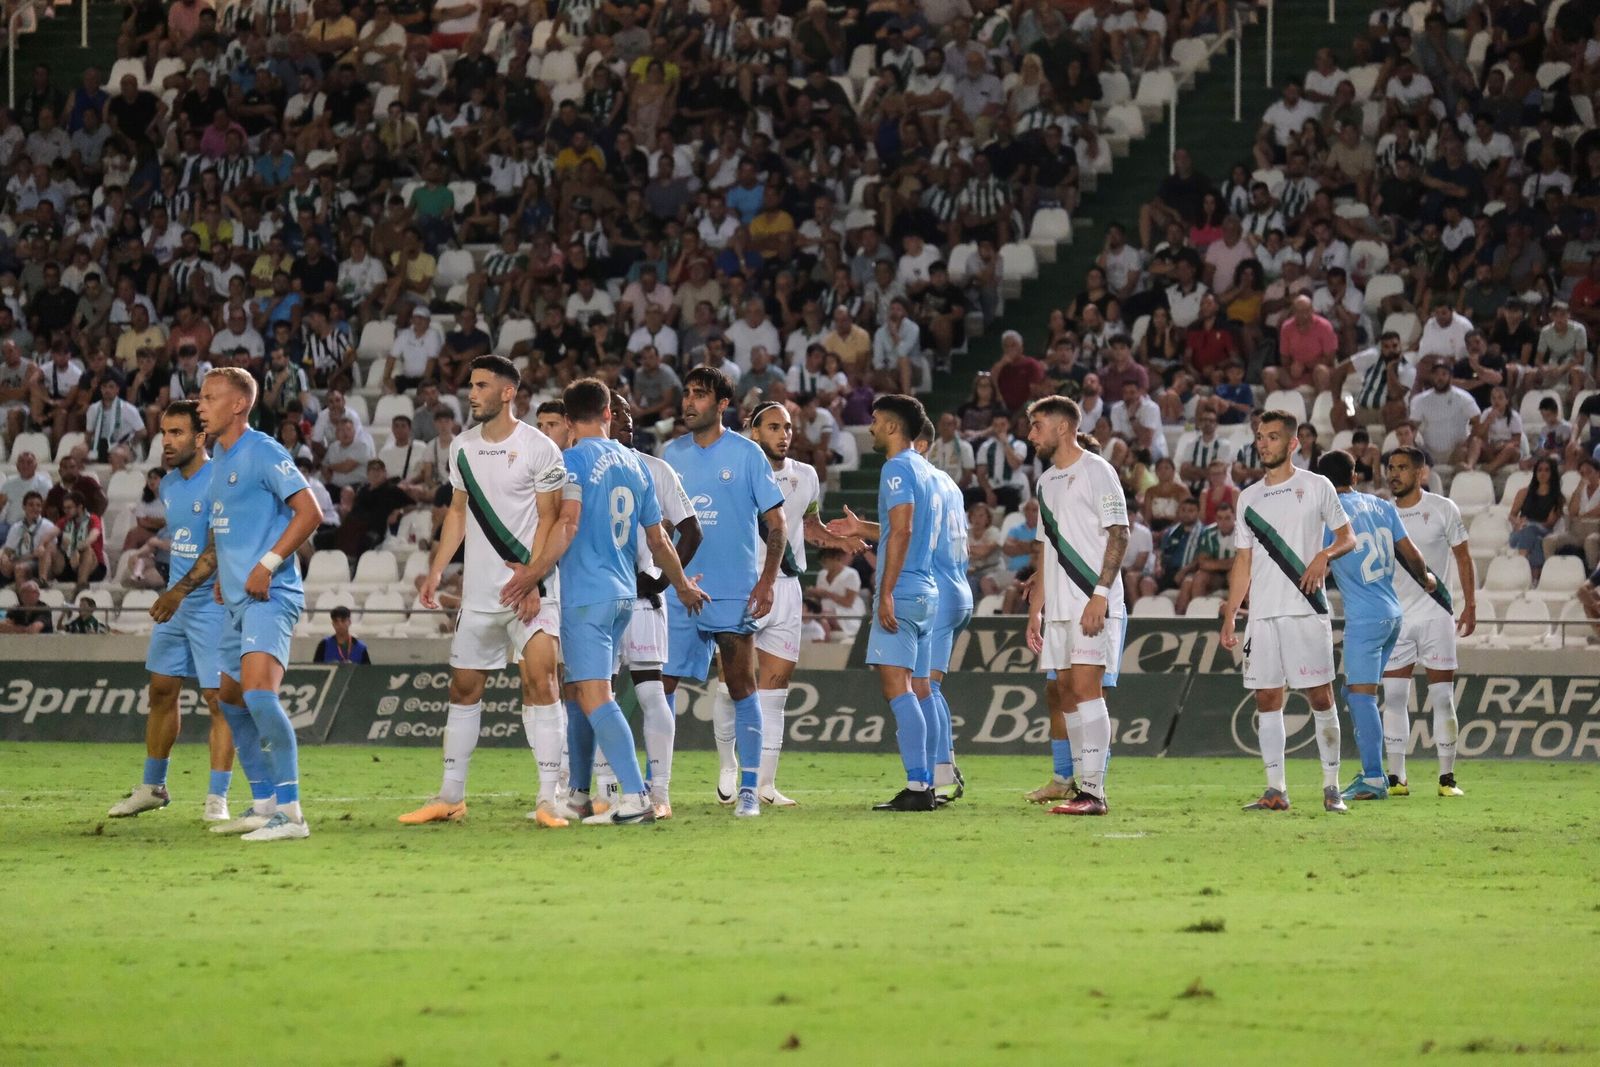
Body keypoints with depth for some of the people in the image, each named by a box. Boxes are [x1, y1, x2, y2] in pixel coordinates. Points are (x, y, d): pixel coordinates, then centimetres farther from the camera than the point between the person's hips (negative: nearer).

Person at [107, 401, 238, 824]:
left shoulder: (218, 481, -16)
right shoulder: (169, 484, 10)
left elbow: (217, 549, -24)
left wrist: (180, 591, -31)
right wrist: (172, 594, 20)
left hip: (210, 603, -8)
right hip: (174, 603, 8)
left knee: (218, 698, -8)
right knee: (161, 691, 14)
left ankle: (217, 797, -6)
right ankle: (152, 787, 26)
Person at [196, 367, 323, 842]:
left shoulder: (263, 453, -11)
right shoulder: (219, 457, 16)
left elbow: (309, 512, -16)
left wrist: (267, 565, -20)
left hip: (269, 596, -10)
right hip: (237, 601, 11)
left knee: (259, 691, -24)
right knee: (230, 700, 15)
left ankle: (290, 812, -24)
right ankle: (265, 805, 25)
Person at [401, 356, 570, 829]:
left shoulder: (539, 448, -7)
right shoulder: (462, 447, 11)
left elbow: (548, 520, -8)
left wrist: (531, 578, -17)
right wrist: (435, 571, 11)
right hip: (478, 590, 6)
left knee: (540, 679, -15)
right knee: (464, 687, 8)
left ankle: (548, 798, -14)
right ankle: (450, 797, 17)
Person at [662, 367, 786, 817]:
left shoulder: (746, 454, -2)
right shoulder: (671, 454, 9)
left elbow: (775, 522, -1)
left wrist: (768, 579, -11)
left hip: (734, 593, -3)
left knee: (741, 687, -3)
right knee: (660, 686, 0)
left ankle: (748, 788, 2)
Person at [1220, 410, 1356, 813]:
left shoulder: (1316, 487, 4)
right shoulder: (1249, 498, 15)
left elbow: (1348, 538, 6)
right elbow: (1243, 562, 17)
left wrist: (1324, 556, -15)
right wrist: (1229, 617, 10)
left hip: (1306, 610, -4)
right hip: (1262, 613, 4)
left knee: (1320, 696, -6)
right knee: (1267, 700, 2)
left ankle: (1331, 787, -1)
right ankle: (1276, 791, 6)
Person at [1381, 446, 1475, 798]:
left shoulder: (1443, 509, -1)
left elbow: (1463, 558, 3)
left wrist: (1470, 604, -3)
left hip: (1435, 614, -3)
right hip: (1394, 617, 3)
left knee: (1442, 697, -2)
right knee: (1394, 698, -1)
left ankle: (1447, 778, 2)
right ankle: (1396, 778, 2)